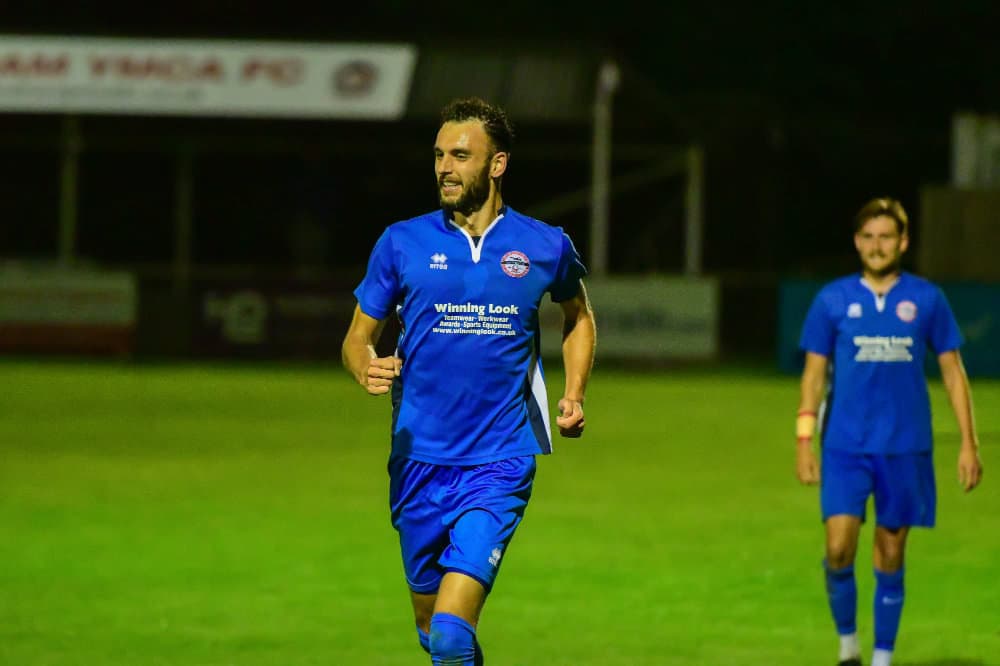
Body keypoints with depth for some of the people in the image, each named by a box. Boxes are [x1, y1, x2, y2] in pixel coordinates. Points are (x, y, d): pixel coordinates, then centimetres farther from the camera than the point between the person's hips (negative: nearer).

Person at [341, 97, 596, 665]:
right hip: (419, 462, 2)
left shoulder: (545, 247, 2)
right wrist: (368, 369, -15)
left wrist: (574, 395, 9)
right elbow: (358, 337, 8)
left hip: (499, 465, -2)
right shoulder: (402, 243, 1)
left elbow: (579, 317, 23)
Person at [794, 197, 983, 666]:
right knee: (839, 547, -13)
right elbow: (813, 373, 6)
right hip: (845, 448, 0)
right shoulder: (832, 300, 2)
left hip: (905, 448, 0)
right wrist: (803, 442, -1)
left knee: (891, 557, 5)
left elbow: (953, 372, 6)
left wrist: (968, 442, 1)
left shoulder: (926, 300, 2)